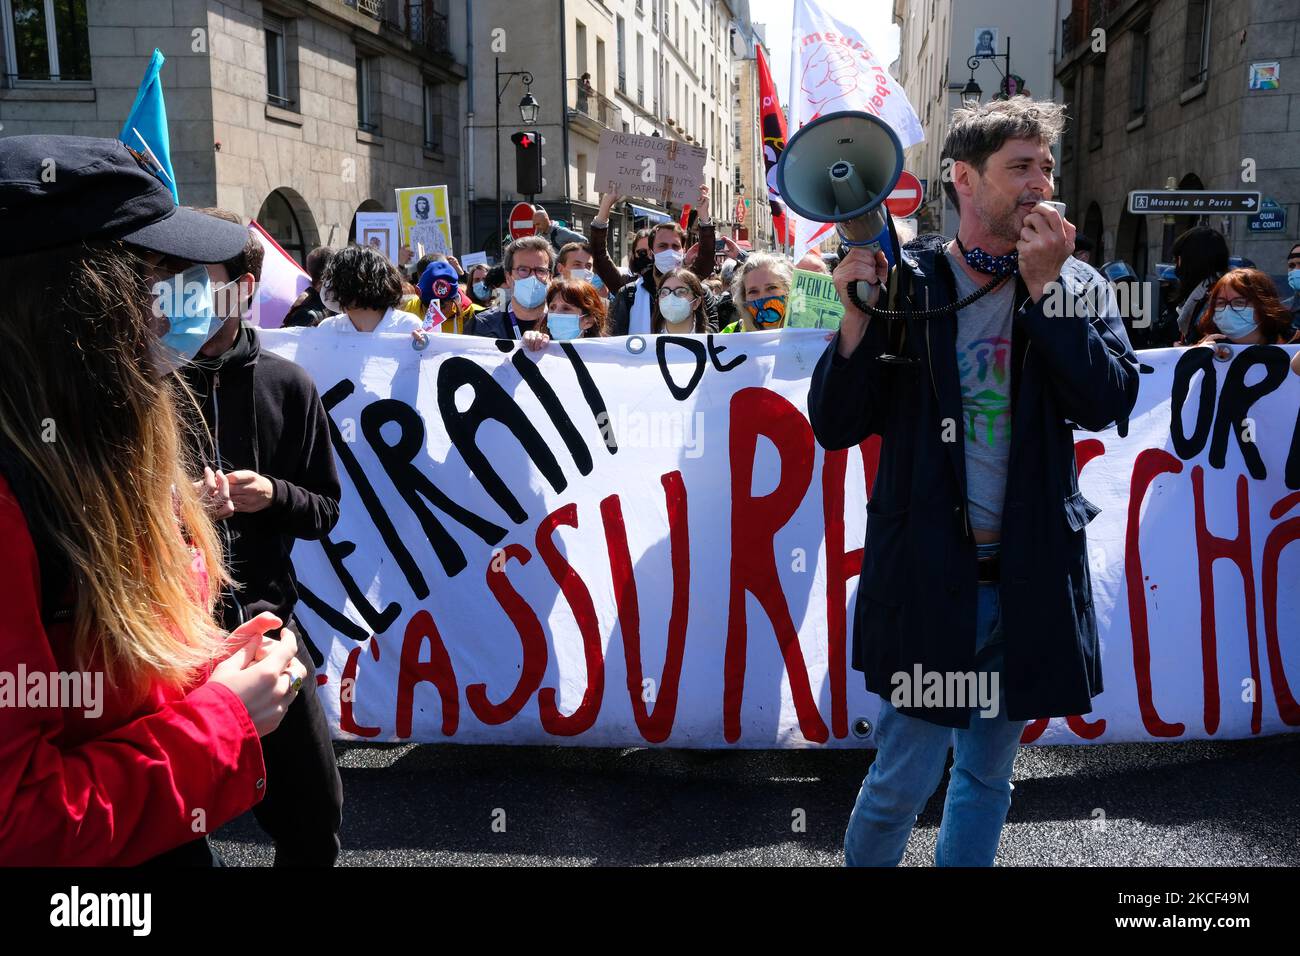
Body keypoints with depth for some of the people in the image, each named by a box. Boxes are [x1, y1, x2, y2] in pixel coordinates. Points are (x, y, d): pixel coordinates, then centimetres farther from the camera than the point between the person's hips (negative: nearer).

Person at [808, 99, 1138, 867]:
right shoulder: (904, 283, -5)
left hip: (1029, 575, 3)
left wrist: (1045, 289, -15)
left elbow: (1108, 401, -11)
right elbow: (837, 427, -6)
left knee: (989, 774, 17)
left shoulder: (1078, 288, 4)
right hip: (927, 572, -3)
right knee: (906, 779, 2)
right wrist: (857, 321, -21)